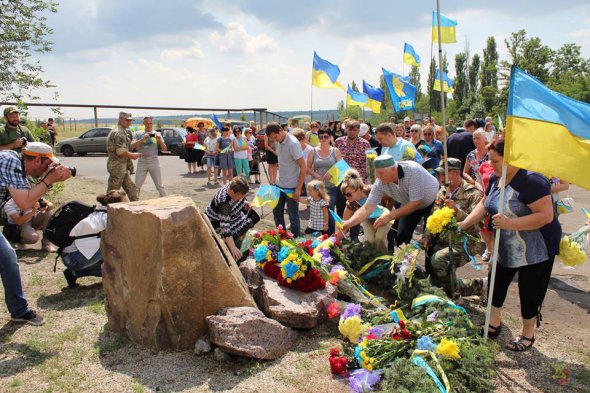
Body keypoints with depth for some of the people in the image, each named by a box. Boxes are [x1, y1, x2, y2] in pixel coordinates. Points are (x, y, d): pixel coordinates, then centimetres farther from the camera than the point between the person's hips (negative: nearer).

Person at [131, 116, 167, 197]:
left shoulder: (157, 134, 8)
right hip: (142, 161, 0)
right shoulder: (138, 134, 5)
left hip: (154, 161, 0)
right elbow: (132, 146, -9)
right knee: (137, 185, 2)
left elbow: (165, 149, 3)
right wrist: (143, 139, -20)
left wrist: (160, 140, -15)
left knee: (159, 186, 2)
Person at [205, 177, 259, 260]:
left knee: (253, 215, -3)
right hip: (216, 221, -8)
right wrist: (233, 248, -48)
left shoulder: (235, 187, -19)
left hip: (231, 215, 8)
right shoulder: (224, 202, -40)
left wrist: (246, 204, -16)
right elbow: (225, 227, -44)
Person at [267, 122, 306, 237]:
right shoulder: (278, 142, 2)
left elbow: (303, 168, -20)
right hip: (280, 185, 8)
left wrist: (298, 189, -20)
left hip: (291, 187, -8)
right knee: (277, 211, 19)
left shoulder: (293, 143, -20)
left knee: (293, 216, 4)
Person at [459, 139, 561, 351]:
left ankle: (527, 335, 28)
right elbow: (485, 204, 9)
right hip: (506, 247, 8)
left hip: (535, 250, -8)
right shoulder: (496, 179, 1)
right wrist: (464, 224, -4)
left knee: (529, 293, 7)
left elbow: (546, 215, -29)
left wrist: (510, 223, -36)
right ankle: (494, 323, 34)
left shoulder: (531, 181, -25)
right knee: (497, 284, 16)